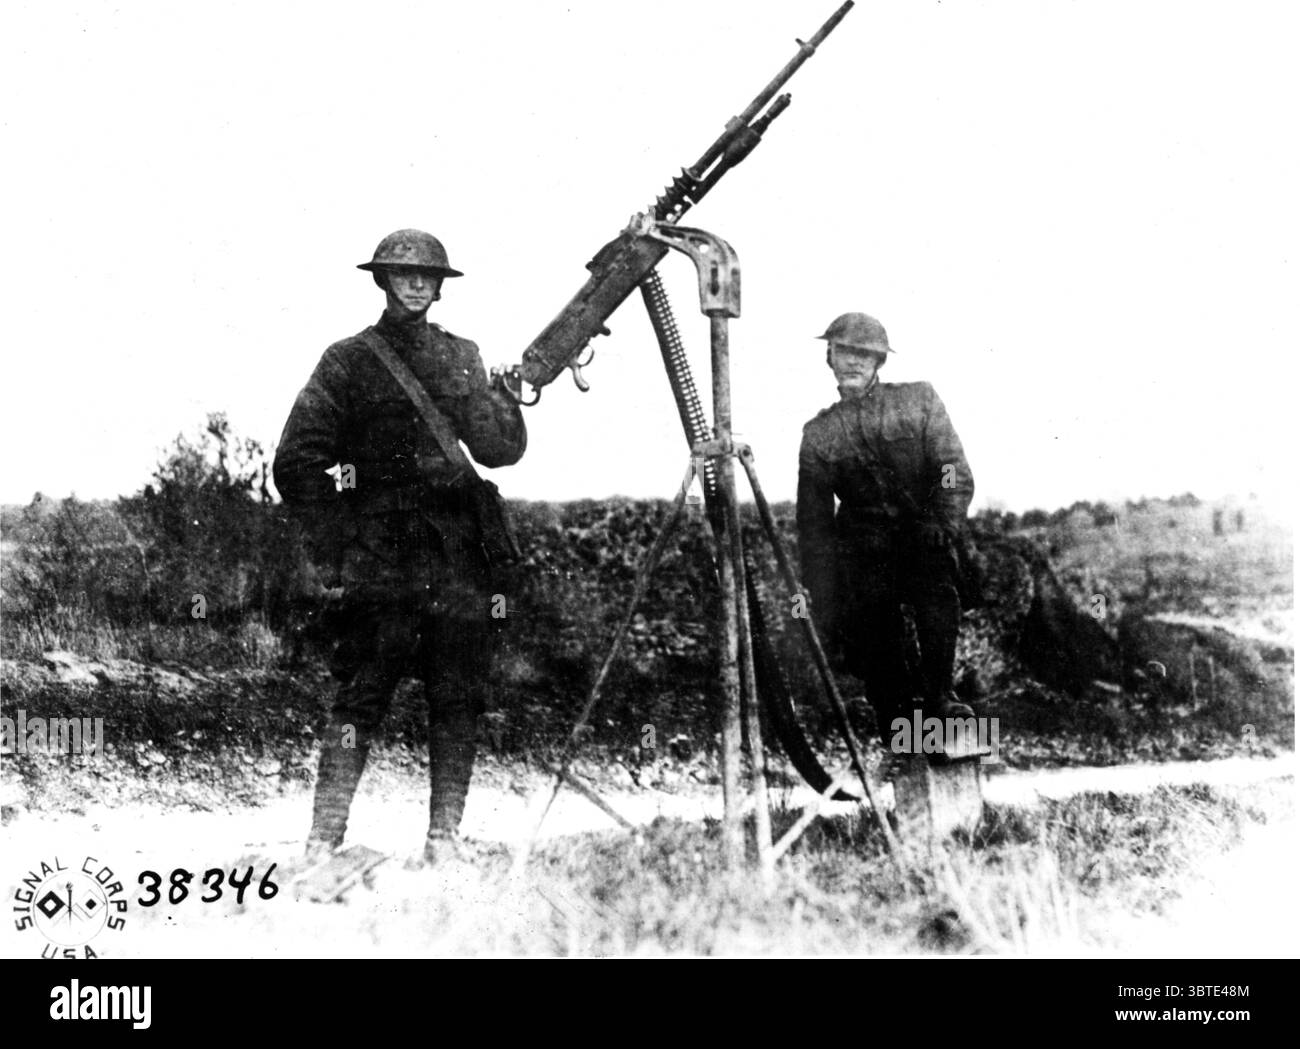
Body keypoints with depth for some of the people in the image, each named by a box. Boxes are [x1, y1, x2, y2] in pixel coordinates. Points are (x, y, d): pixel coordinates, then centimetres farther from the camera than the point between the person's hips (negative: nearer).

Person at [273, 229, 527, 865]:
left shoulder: (461, 357, 15)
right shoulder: (349, 362, 4)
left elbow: (503, 450, 7)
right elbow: (296, 465, 1)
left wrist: (468, 390, -5)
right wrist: (334, 545, -4)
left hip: (458, 556, 4)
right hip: (381, 556, -4)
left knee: (457, 699, 2)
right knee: (362, 695, -9)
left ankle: (444, 836, 8)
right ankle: (323, 841, -7)